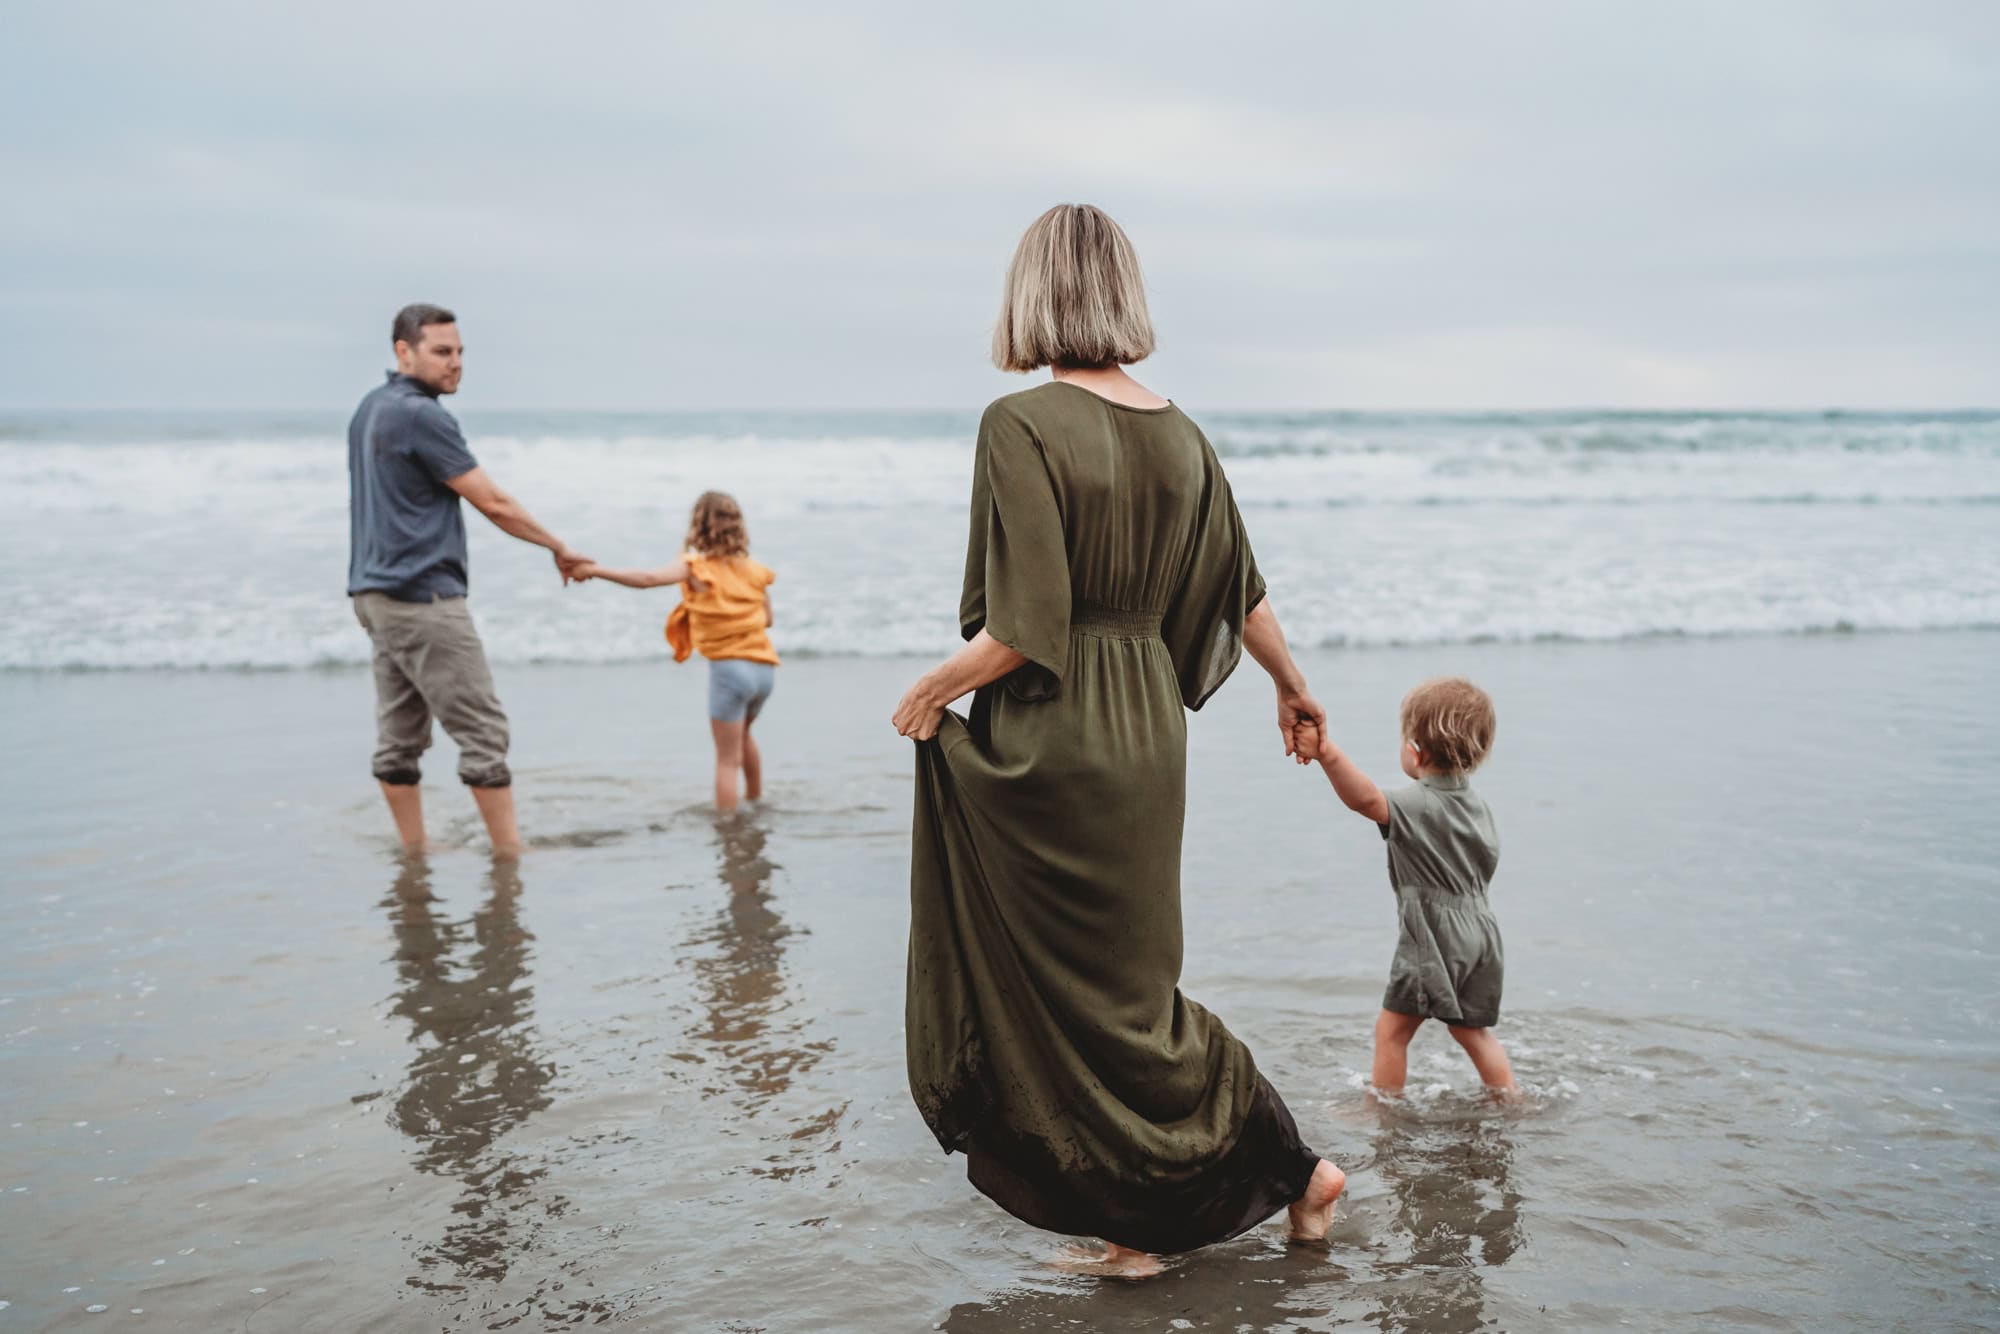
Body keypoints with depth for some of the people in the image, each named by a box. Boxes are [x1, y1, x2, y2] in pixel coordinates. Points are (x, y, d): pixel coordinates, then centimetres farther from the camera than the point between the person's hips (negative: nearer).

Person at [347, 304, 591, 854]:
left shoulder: (370, 408, 15)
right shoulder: (421, 416, -15)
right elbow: (493, 503, -12)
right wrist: (559, 548, -2)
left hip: (378, 593, 10)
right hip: (423, 597, -10)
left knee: (399, 736, 10)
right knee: (484, 730, -6)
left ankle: (414, 851, 15)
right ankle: (510, 852, -4)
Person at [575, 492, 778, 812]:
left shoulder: (696, 566, -5)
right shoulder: (755, 571, 9)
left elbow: (649, 578, -19)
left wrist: (596, 570, -17)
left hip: (729, 667, -6)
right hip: (765, 668, 6)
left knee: (727, 758, 1)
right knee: (742, 733, 33)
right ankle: (755, 800, 45)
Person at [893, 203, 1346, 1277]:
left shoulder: (1022, 424, -18)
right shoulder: (1177, 433, 3)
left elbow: (1025, 630, -23)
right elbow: (1242, 593, 12)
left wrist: (930, 689, -6)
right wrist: (1294, 689, 29)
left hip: (1052, 747, -7)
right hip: (1150, 735, 7)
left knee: (1078, 988, 8)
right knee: (1130, 975, 20)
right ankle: (1139, 1215, 29)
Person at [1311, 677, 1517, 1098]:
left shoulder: (1416, 805, -16)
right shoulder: (1478, 805, 10)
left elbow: (1366, 799, -37)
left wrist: (1331, 757, -52)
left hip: (1432, 936, -8)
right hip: (1478, 931, 8)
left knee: (1392, 1028, 3)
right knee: (1472, 1029, 22)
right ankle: (1511, 1100, 28)